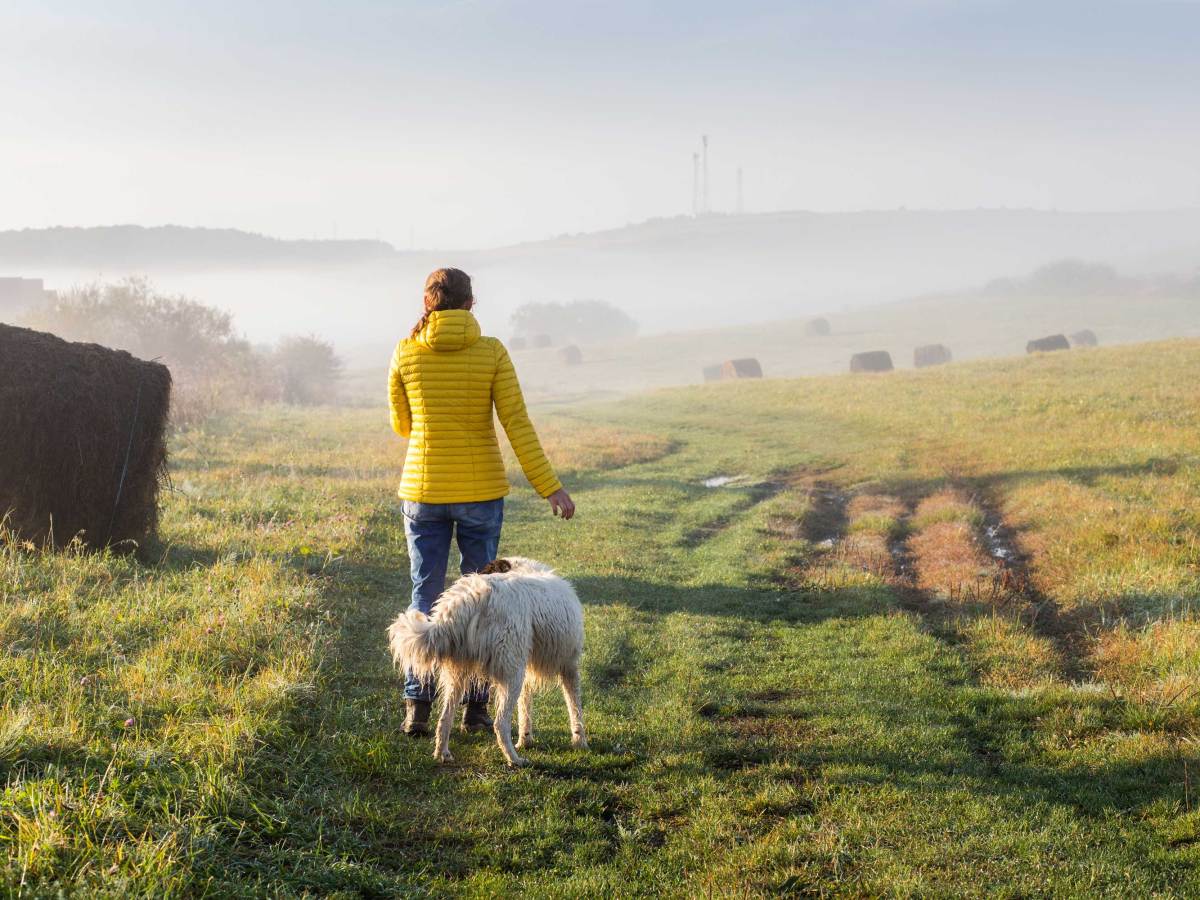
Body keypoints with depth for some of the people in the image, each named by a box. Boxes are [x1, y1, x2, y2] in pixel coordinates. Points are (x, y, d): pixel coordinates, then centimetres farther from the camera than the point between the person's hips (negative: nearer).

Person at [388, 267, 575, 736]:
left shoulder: (405, 353, -3)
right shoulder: (492, 352, -6)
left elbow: (401, 425, 9)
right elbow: (517, 425, -11)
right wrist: (549, 486, -8)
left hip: (423, 490, 1)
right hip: (481, 490, -1)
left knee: (426, 597, 9)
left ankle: (417, 707, 0)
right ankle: (475, 706, 13)